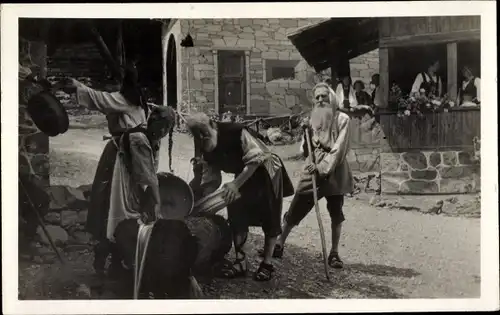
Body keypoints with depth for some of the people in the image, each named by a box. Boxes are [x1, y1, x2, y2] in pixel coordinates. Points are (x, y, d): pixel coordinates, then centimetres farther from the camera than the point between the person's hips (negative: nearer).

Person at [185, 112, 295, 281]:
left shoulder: (236, 132, -31)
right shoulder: (207, 153, -9)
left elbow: (256, 158, -34)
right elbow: (210, 180, -6)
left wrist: (236, 184, -37)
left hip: (266, 171, -6)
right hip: (244, 175, 6)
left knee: (269, 217, -4)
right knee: (237, 213, -3)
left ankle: (267, 263, 5)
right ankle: (240, 262, 3)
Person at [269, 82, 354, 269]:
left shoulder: (342, 119, -3)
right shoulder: (312, 120, 9)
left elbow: (339, 148, -12)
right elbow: (305, 152, 8)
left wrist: (324, 167, -20)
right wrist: (306, 133, -8)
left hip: (334, 171, -3)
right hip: (314, 170, 3)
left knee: (336, 214, 1)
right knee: (295, 210, 3)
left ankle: (334, 253, 12)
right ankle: (279, 245, 14)